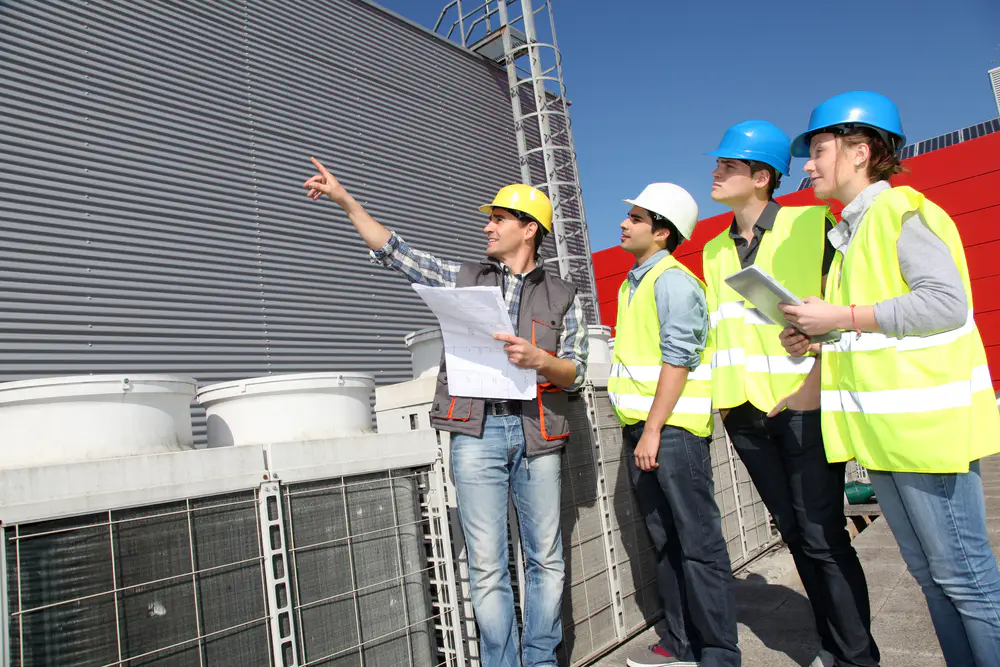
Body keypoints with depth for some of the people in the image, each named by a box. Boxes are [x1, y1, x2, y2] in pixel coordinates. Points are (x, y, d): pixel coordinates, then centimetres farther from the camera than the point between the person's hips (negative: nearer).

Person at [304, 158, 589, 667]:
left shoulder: (562, 297, 10)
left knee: (546, 559, 9)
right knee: (487, 566, 1)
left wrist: (538, 359, -13)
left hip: (537, 433, 1)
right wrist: (344, 200, 7)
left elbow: (574, 372, 7)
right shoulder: (462, 279, 12)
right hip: (477, 433, 0)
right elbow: (394, 252, 11)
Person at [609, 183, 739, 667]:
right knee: (665, 542, 14)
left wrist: (653, 430, -19)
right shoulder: (632, 283, 18)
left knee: (699, 544, -1)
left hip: (672, 428, -9)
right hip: (641, 428, 9)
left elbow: (677, 360, -17)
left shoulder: (674, 281, -9)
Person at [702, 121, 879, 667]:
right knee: (795, 533, 12)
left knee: (821, 534, -3)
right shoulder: (714, 251, 15)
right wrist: (722, 390, 12)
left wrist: (818, 382, -14)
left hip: (804, 404, -5)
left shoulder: (812, 224, -2)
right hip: (745, 411, 6)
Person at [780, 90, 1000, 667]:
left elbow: (947, 302, -20)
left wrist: (843, 316, -17)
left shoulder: (901, 209, -8)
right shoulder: (850, 231, 18)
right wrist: (818, 338, 7)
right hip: (882, 427, 9)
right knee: (930, 573, 16)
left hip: (924, 422, -9)